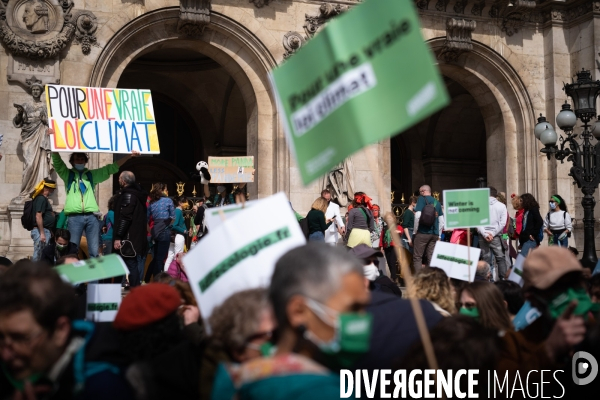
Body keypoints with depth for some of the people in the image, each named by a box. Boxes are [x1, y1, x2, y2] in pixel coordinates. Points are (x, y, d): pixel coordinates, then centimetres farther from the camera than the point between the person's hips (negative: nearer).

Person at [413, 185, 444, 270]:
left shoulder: (422, 199, -2)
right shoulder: (437, 202, 14)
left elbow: (417, 216, -13)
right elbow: (441, 221, 14)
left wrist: (415, 230, -4)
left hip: (422, 233, -6)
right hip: (434, 234, 6)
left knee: (417, 258, -2)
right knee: (431, 258, 7)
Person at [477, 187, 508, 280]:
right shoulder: (501, 206, 2)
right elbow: (503, 223, -5)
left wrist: (485, 234, -9)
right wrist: (493, 233, -7)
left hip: (482, 237, 0)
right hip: (496, 237, 0)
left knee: (486, 259, 5)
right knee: (500, 258, 8)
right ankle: (503, 279, 2)